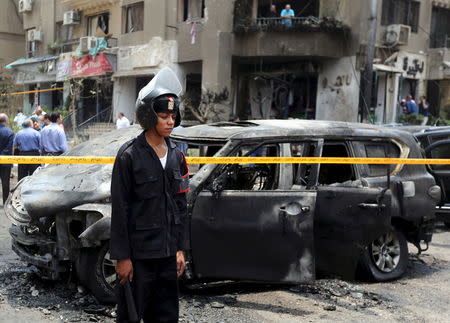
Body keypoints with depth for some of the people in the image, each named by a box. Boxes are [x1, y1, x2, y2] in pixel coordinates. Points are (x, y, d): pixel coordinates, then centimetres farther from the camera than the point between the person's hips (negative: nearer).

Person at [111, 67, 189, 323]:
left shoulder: (176, 156, 8)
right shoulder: (129, 156, -9)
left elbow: (181, 206, 11)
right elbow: (120, 209, -10)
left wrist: (180, 249, 8)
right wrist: (122, 257, -11)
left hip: (168, 253, 6)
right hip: (138, 253, -5)